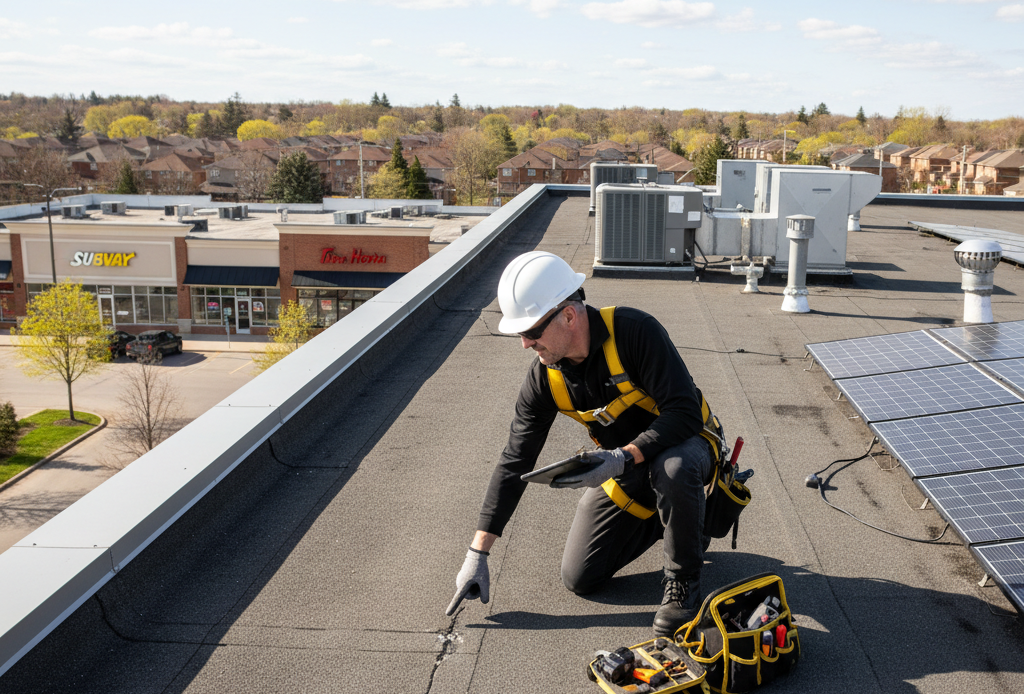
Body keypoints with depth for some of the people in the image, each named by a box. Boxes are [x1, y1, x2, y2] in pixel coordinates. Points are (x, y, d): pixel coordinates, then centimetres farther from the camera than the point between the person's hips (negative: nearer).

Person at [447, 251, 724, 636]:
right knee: (579, 578, -1)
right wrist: (477, 553, -9)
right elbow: (514, 463, -8)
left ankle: (683, 581, -14)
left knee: (673, 469, -42)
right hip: (623, 466, 5)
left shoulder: (634, 331, -30)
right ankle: (661, 518, 21)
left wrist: (623, 458, -44)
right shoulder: (544, 378, -14)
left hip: (684, 442, -5)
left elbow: (685, 414, -32)